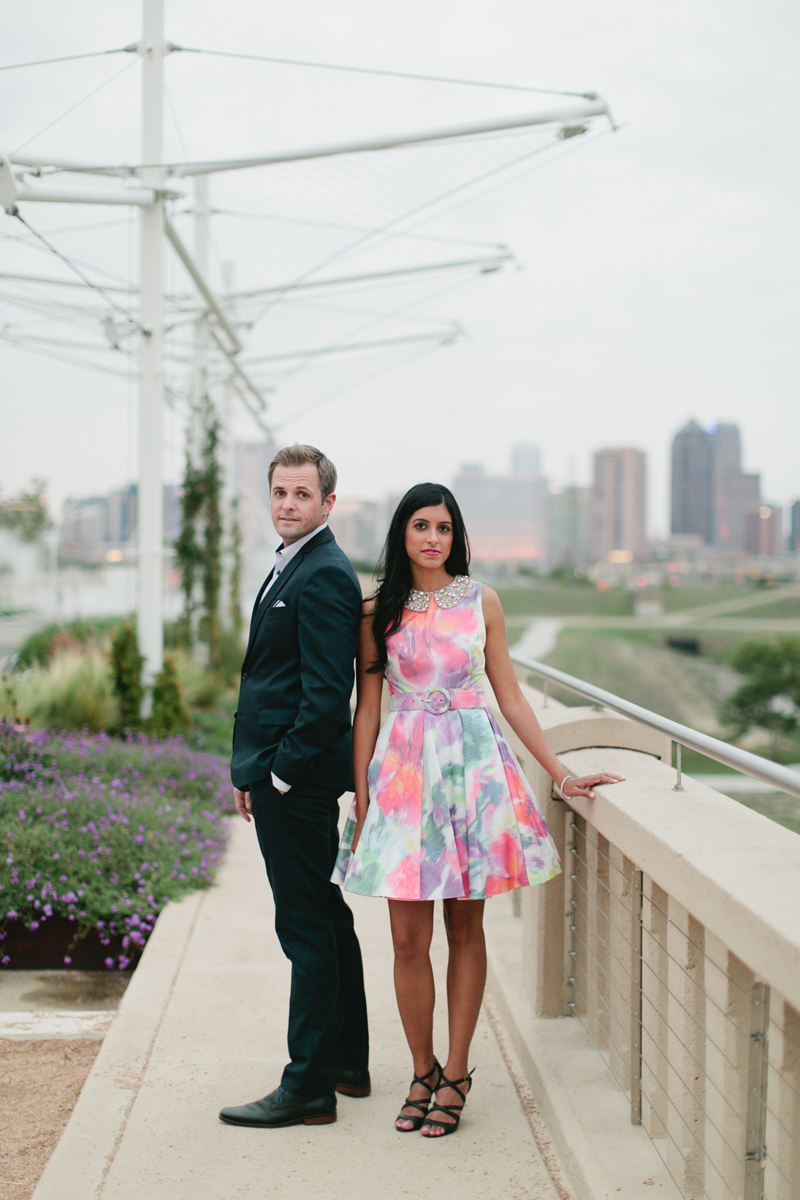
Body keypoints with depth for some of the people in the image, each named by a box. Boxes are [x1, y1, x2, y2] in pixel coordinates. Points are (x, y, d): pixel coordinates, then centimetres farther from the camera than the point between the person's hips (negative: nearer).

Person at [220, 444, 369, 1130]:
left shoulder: (324, 576, -16)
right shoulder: (293, 566, 17)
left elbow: (327, 693, -22)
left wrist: (280, 774, -17)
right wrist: (254, 771, 16)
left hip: (298, 779, -11)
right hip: (282, 774, 11)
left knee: (307, 928, -4)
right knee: (325, 919, 17)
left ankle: (309, 1090, 4)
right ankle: (348, 1065, 29)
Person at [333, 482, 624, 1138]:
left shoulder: (481, 602, 5)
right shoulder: (378, 611, 5)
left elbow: (510, 696, 6)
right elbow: (367, 709, 6)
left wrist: (562, 774, 2)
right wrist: (361, 797, 2)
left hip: (474, 764, 0)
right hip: (404, 768, 0)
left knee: (465, 929, 5)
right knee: (408, 937, 0)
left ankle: (456, 1074, 15)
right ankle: (423, 1072, 17)